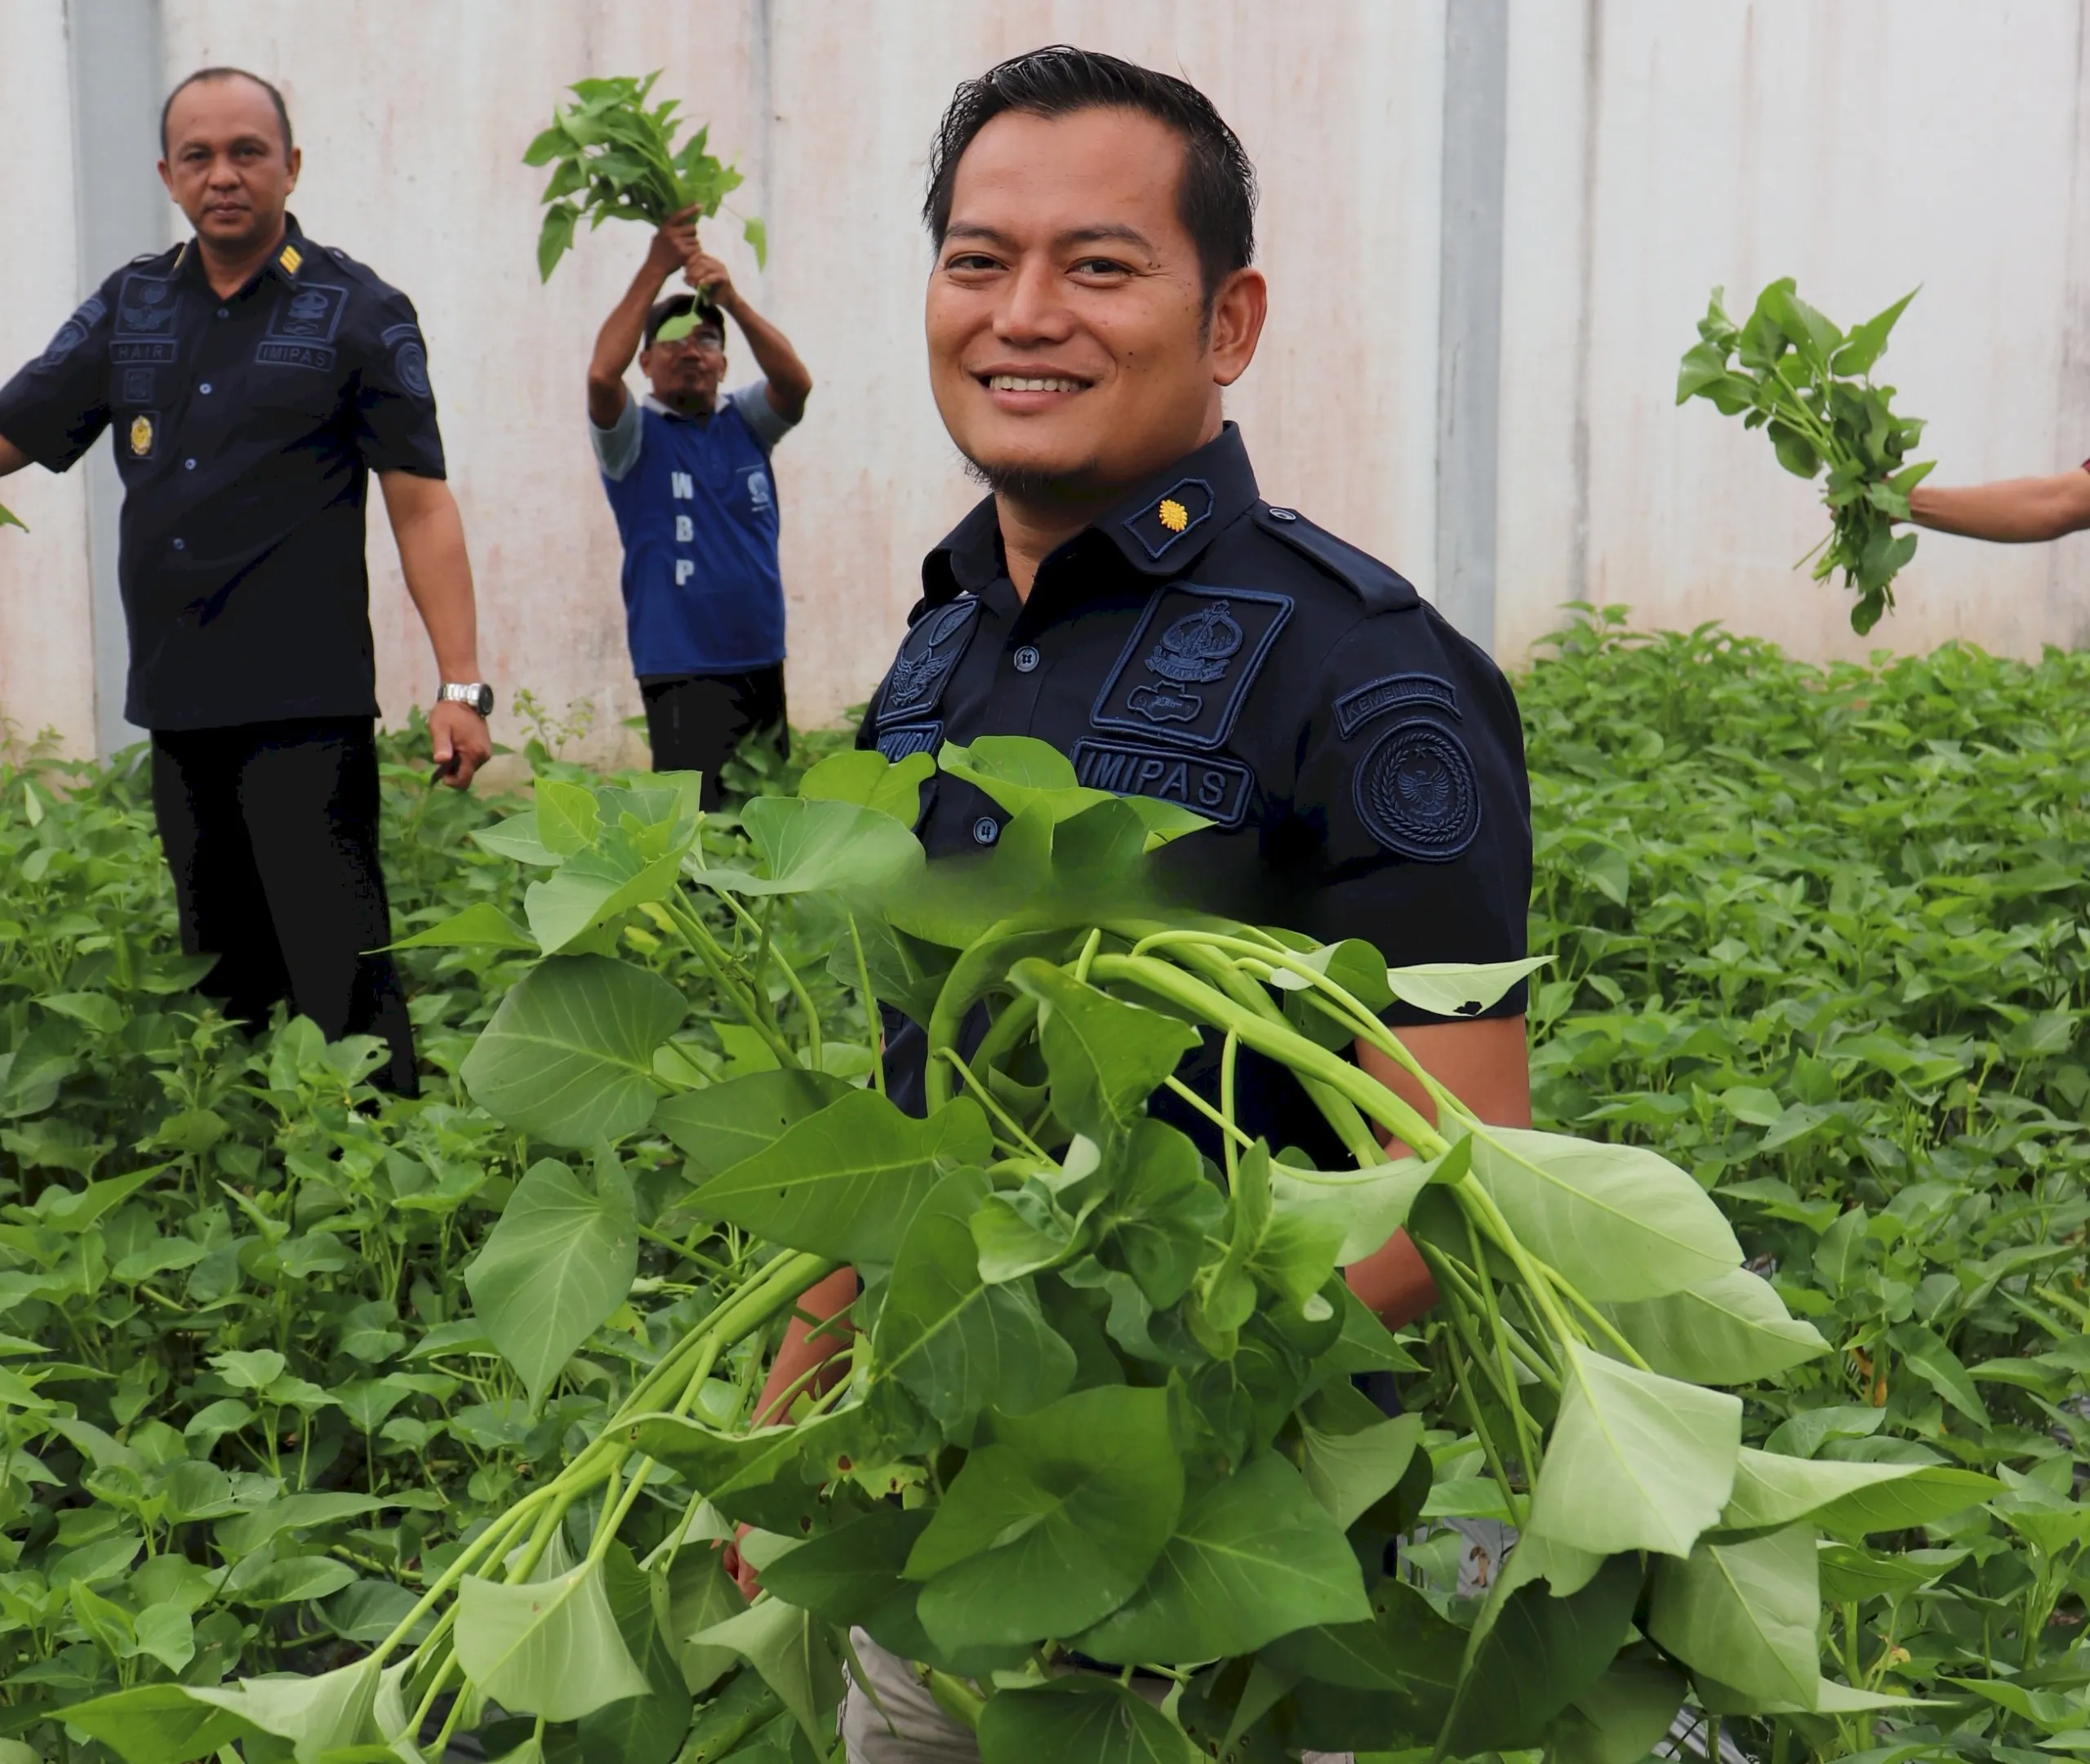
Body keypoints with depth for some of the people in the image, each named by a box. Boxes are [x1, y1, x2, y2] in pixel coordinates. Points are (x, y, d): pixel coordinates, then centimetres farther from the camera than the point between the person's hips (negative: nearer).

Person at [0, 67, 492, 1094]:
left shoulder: (358, 313, 0)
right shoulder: (128, 308, 12)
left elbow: (421, 507, -3)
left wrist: (461, 685, -10)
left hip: (306, 707, -5)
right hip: (176, 704, 5)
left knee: (338, 971, -10)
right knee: (223, 978, 12)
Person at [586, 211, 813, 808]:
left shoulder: (744, 422, 10)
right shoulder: (636, 433, 0)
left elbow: (796, 381, -9)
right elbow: (602, 374, -20)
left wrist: (732, 300, -22)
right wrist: (656, 269, -20)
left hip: (763, 667, 5)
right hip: (682, 673, -4)